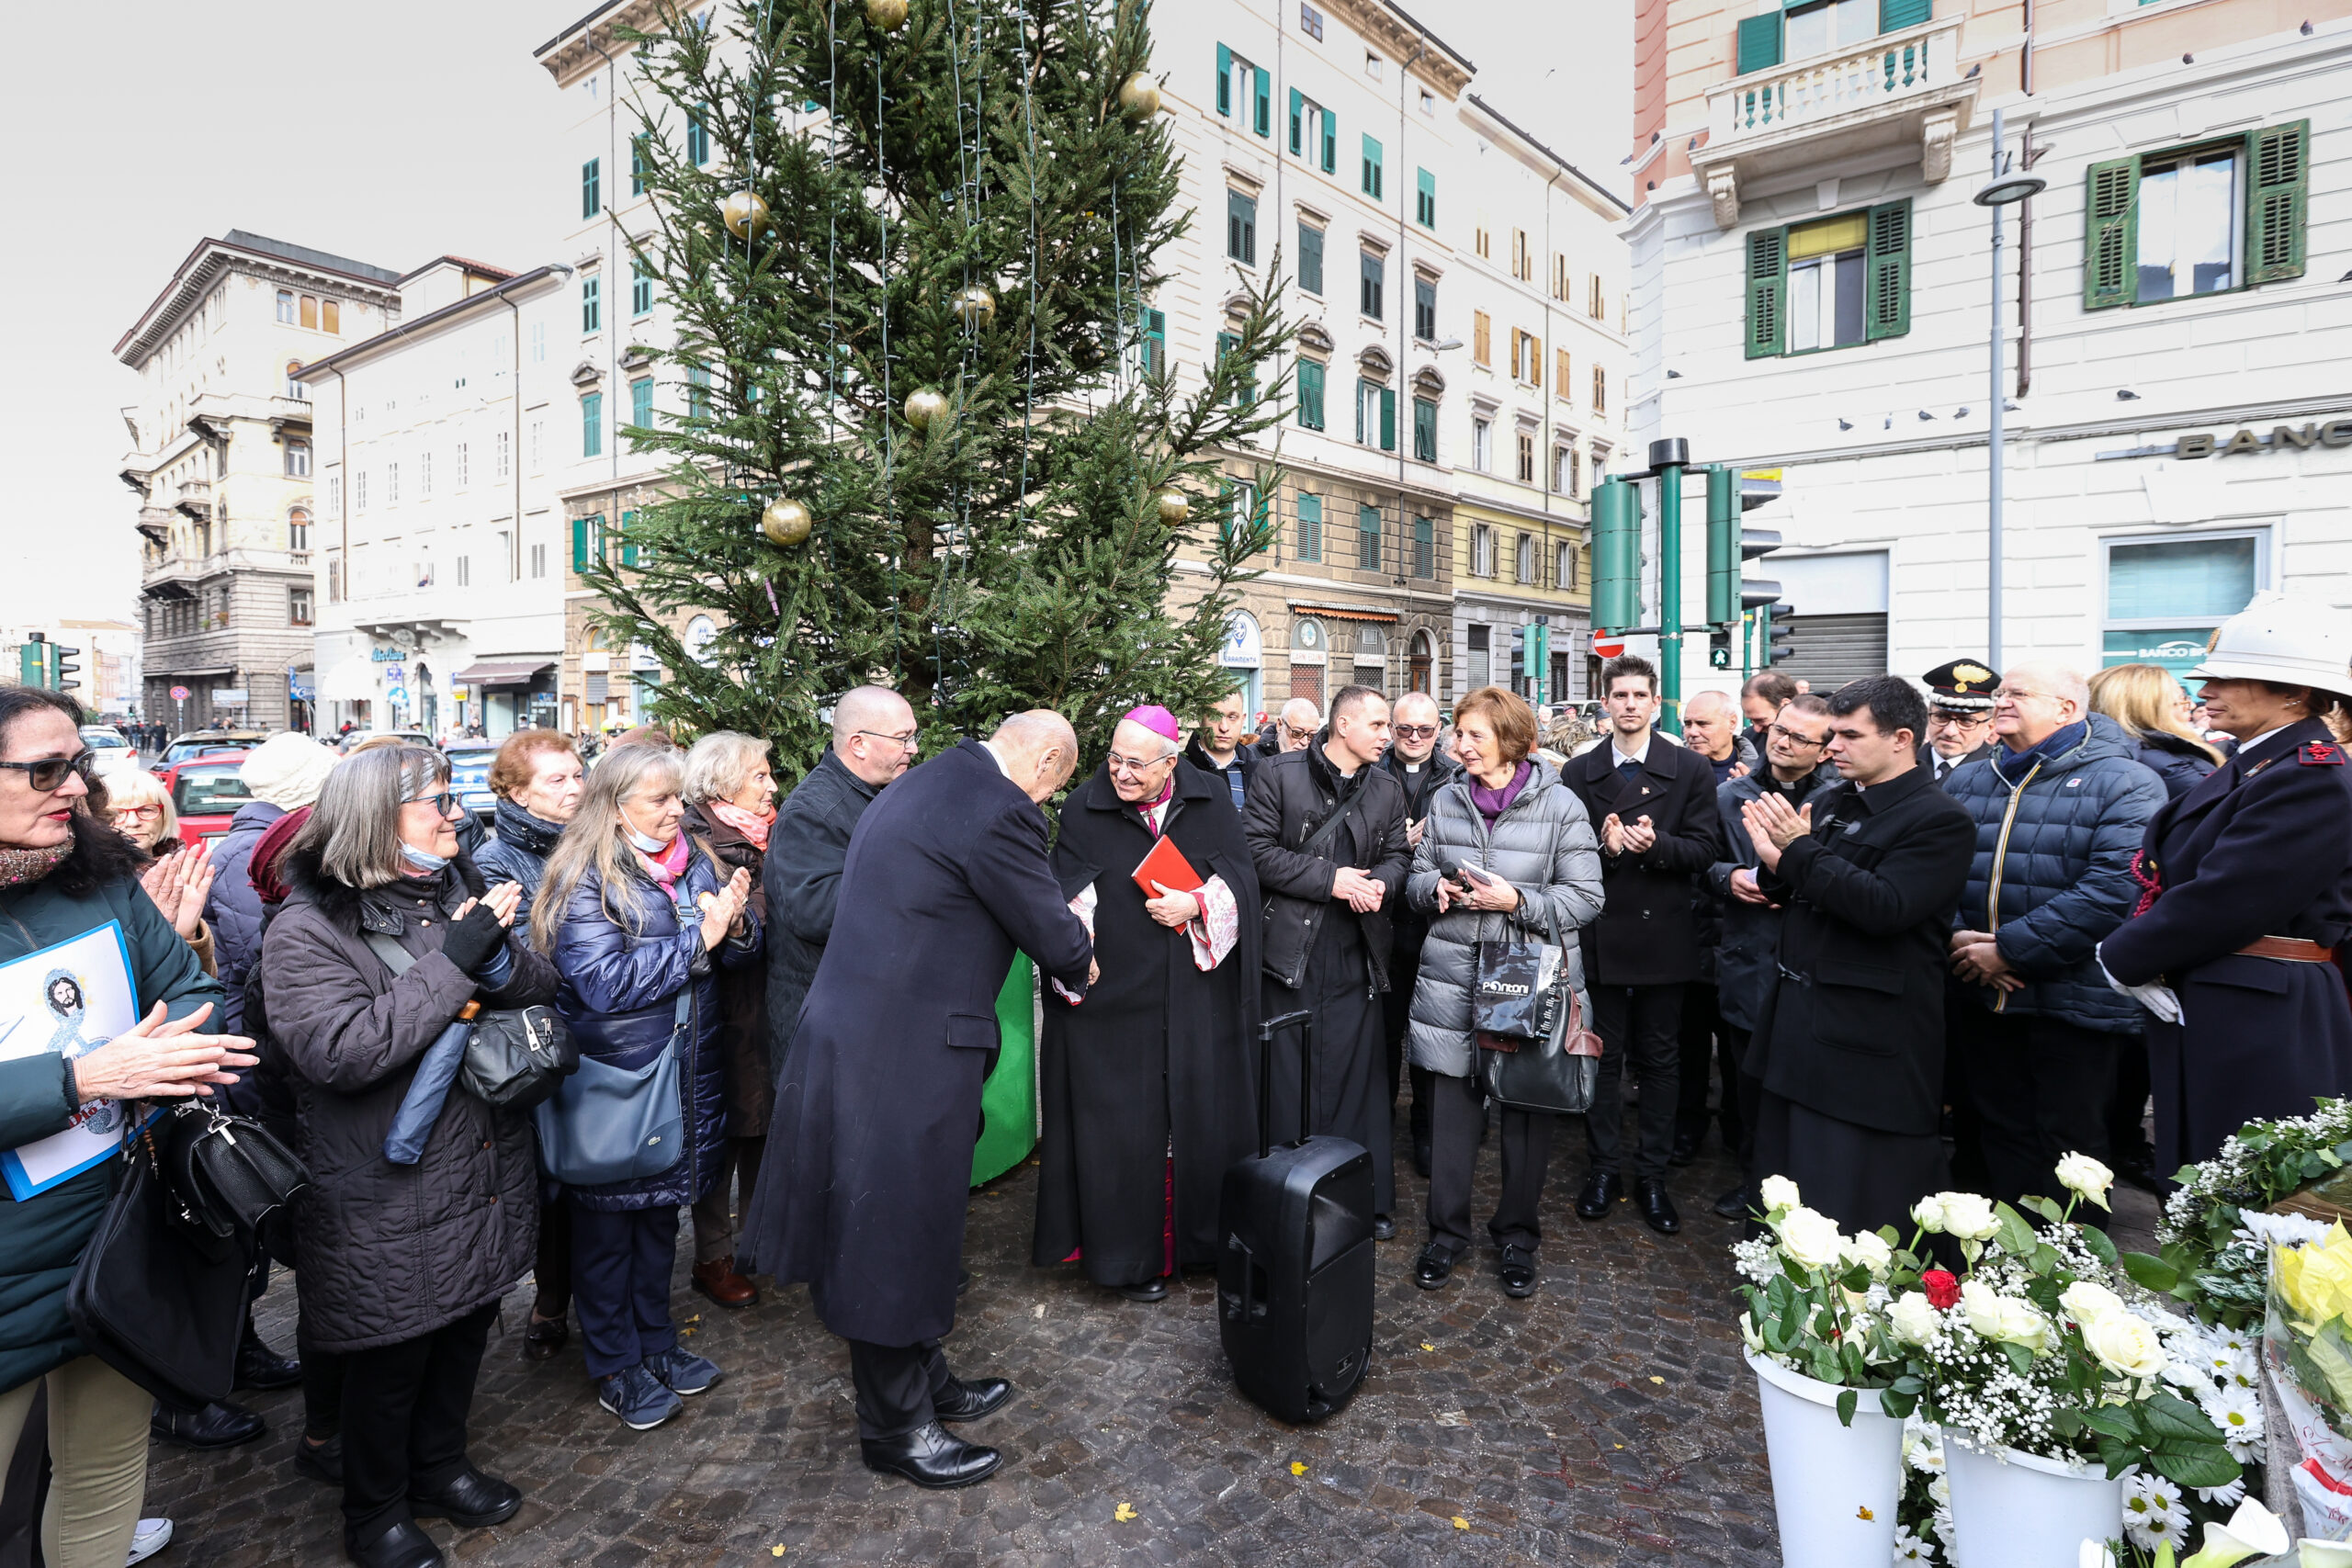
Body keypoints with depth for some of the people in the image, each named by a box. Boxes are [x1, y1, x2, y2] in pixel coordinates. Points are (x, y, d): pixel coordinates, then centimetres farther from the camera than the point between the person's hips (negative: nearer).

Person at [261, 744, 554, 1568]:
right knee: (391, 1362, 13)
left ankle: (439, 1468, 46)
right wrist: (455, 959, -28)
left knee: (464, 1331, 23)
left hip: (485, 1180, 6)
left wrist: (498, 955, -19)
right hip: (389, 1205, -6)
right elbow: (342, 1051, -28)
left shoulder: (458, 888, 3)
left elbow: (543, 984, 3)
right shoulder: (306, 929, -16)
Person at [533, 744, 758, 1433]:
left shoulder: (695, 863, 4)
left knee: (661, 1212, 20)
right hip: (614, 1081, -6)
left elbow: (740, 955, 6)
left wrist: (736, 926, -16)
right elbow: (606, 982, -24)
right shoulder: (585, 879, -14)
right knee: (608, 1226, 10)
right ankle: (615, 1368, 27)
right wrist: (698, 939, -23)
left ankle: (656, 1343, 38)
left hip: (685, 1075, 6)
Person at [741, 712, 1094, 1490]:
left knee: (908, 1225, 23)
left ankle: (926, 1383, 41)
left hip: (858, 1035, 10)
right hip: (907, 1056, -10)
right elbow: (1052, 931, -12)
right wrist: (1078, 967, 11)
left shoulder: (918, 787, 11)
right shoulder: (999, 811, -20)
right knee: (899, 1233, 7)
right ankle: (895, 1428, 27)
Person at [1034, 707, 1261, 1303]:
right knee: (1125, 1124, 4)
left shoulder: (1208, 798, 3)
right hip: (1115, 998, -2)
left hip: (1197, 1000, 2)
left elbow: (1239, 873, 1)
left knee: (1202, 1115, 10)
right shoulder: (1084, 809, -2)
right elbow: (1070, 894, -8)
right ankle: (1132, 1254, 20)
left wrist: (1197, 904, -15)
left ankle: (1206, 1236, 29)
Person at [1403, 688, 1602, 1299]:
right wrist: (1437, 887, -10)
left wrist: (1517, 901, -18)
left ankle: (1517, 1235, 28)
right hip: (1454, 978, 3)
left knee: (1527, 1112, 9)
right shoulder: (1446, 801, 7)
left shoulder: (1560, 805, -5)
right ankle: (1448, 1230, 24)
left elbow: (1586, 898, -6)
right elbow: (1416, 880, 12)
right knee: (1452, 1107, 7)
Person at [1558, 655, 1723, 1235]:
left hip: (1664, 936, -1)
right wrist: (1602, 845, -18)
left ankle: (1651, 1174, 22)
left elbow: (1705, 849, -4)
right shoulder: (1579, 772, 4)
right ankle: (1604, 1166, 24)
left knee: (1660, 1059, 9)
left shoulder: (1691, 769, 1)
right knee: (1602, 1056, 10)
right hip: (1600, 934, 1)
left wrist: (1657, 844, -22)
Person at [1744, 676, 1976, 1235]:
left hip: (1868, 1040, -8)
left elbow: (1884, 907, -25)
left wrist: (1801, 849, -23)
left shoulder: (1940, 820, -12)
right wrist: (1776, 864, -8)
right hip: (1800, 1022, 8)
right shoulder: (1832, 803, 11)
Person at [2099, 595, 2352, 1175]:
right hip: (2207, 1017, 9)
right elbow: (2172, 876, 11)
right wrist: (2137, 957, -5)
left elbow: (2220, 902, -23)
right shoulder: (2246, 766, 14)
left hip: (2260, 1033, -9)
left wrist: (2120, 957, -11)